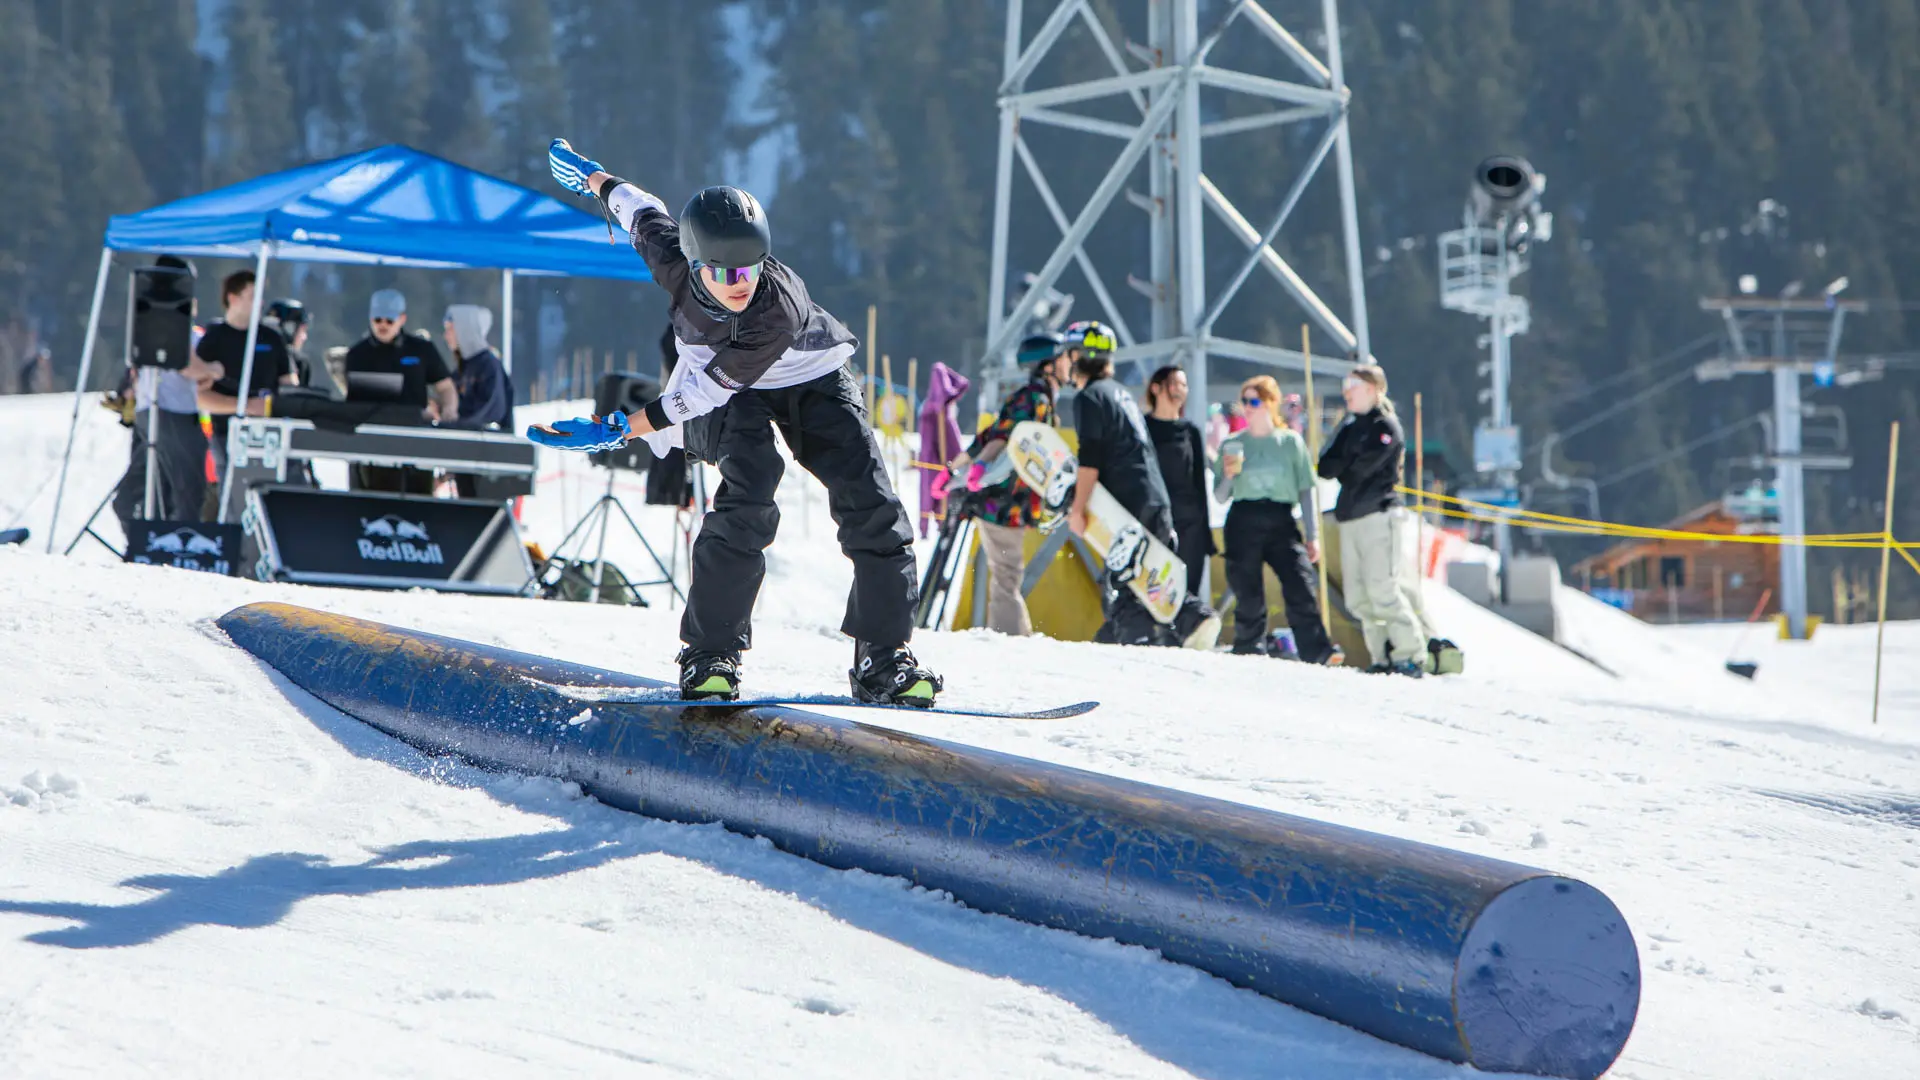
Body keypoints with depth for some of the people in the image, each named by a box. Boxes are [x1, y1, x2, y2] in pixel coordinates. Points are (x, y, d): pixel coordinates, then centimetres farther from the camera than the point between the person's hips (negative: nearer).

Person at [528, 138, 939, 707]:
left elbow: (713, 387, -31)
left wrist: (625, 429, -29)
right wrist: (600, 181, 18)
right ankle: (711, 653, -21)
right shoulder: (676, 264, -26)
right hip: (737, 401, 1)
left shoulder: (778, 308, -37)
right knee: (748, 499, -26)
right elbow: (648, 216, -3)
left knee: (873, 509, -17)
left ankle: (884, 658, -8)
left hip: (812, 383, -1)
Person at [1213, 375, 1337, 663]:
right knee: (1248, 597, -2)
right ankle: (1249, 656, 9)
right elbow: (1220, 496, 12)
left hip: (1282, 523, -1)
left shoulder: (1291, 441, 8)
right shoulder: (1233, 445, 10)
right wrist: (1228, 475, -9)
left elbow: (1306, 490, 9)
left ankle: (1318, 656, -14)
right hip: (1243, 523, 1)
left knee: (1300, 590, -14)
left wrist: (1312, 535, 3)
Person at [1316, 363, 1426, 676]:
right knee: (1358, 597, 4)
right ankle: (1384, 658, 7)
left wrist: (1339, 469, 4)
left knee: (1382, 590, -15)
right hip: (1350, 518, 8)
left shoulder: (1385, 426, -4)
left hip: (1379, 515, -8)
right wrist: (1348, 470, -5)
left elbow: (1359, 469, -14)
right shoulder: (1349, 426, 19)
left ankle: (1410, 656, -11)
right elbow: (1326, 466, 11)